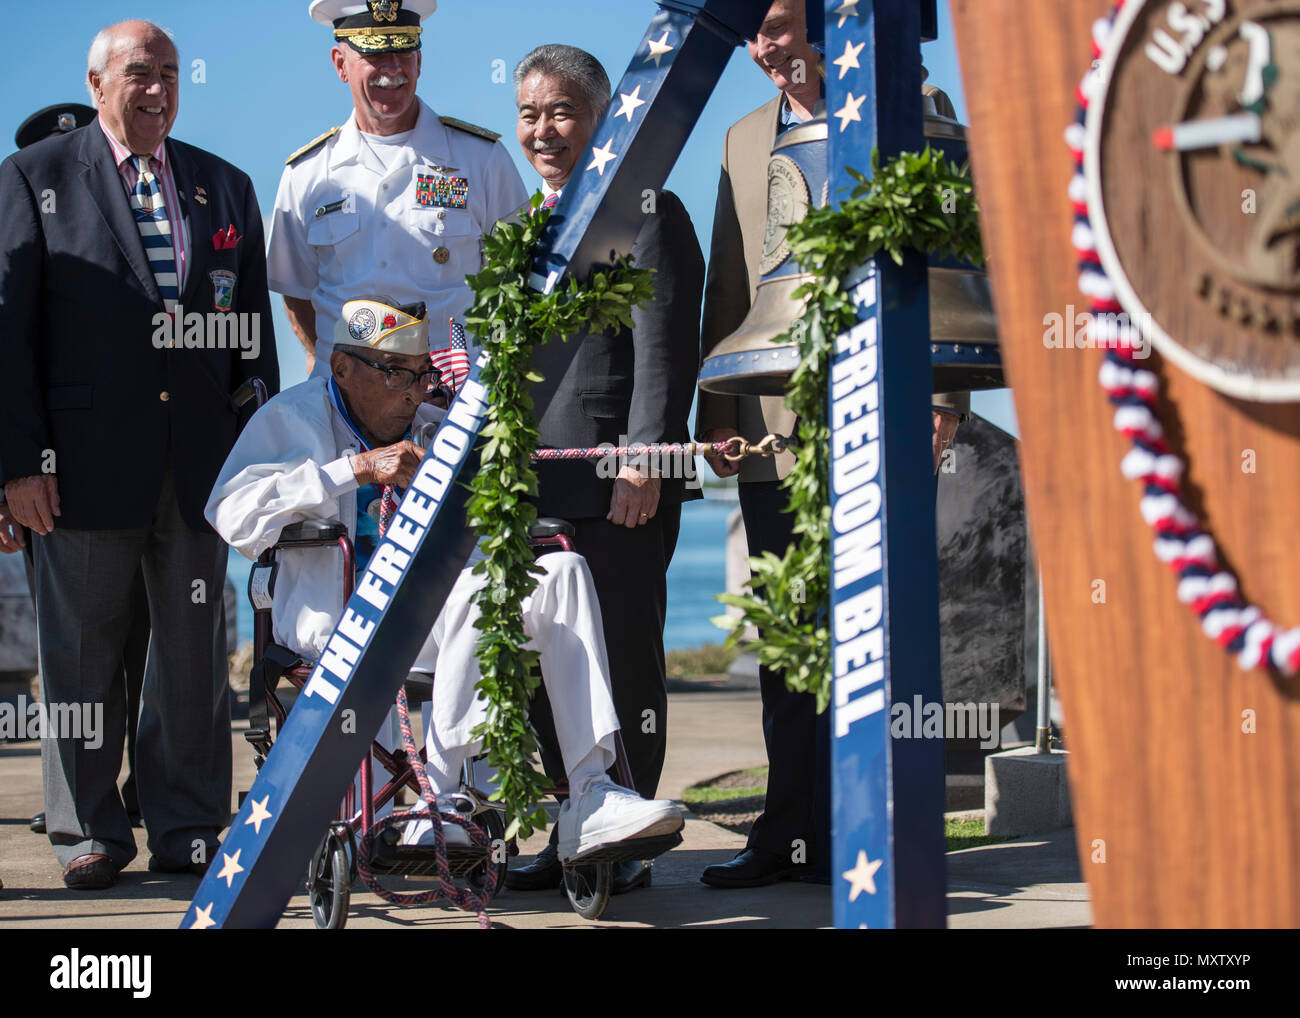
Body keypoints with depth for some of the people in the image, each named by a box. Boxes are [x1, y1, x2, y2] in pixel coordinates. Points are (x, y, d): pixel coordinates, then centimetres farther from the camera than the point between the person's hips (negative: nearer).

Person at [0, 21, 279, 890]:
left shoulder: (226, 188, 14)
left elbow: (255, 330, 15)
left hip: (200, 460, 3)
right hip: (85, 461, -3)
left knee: (195, 652, 6)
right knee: (82, 651, 3)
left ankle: (188, 829, 15)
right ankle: (88, 829, 14)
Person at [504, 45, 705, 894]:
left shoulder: (647, 212, -4)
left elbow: (666, 352, -11)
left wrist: (644, 461, -19)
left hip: (618, 484, -8)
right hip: (534, 487, 8)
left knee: (626, 666, -2)